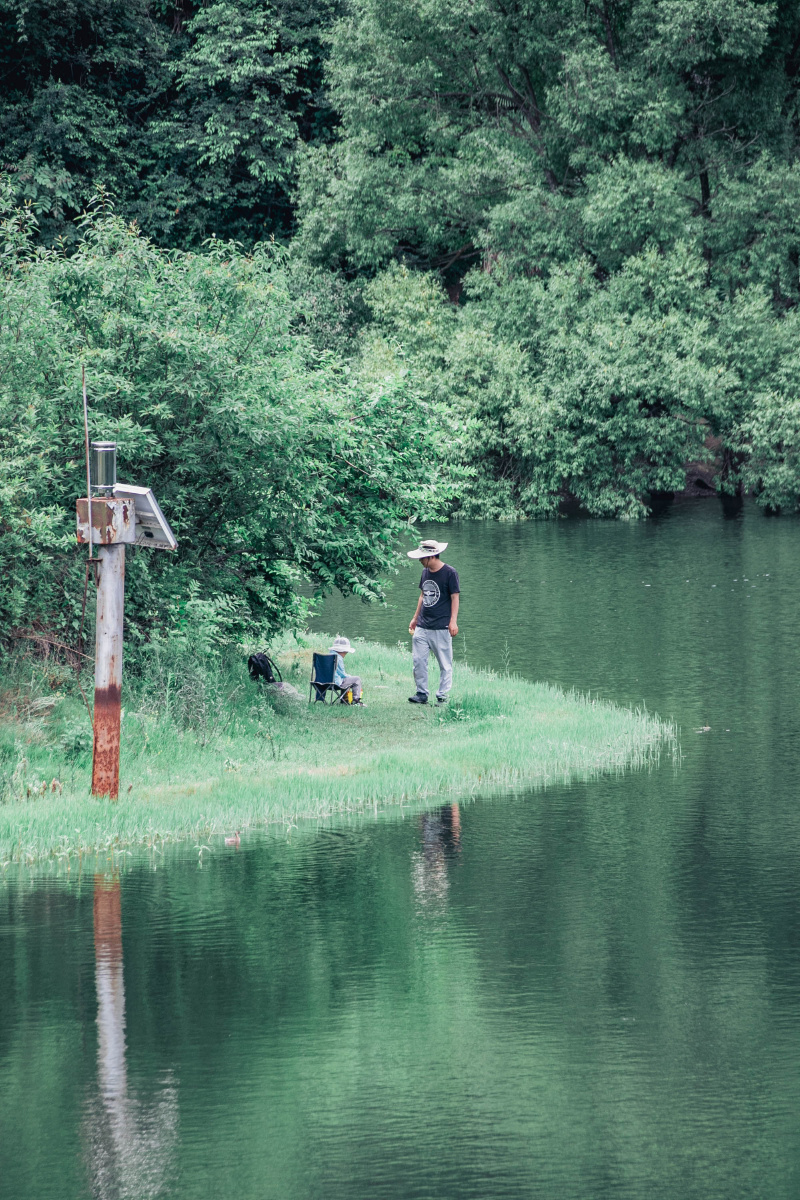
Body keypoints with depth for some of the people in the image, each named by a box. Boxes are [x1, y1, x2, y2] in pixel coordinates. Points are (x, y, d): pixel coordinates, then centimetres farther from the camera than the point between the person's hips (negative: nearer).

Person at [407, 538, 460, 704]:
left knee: (445, 664, -1)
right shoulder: (425, 572, 13)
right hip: (422, 627, 6)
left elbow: (455, 597, -8)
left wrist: (453, 621, -15)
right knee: (418, 661, 1)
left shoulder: (449, 573, -7)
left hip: (441, 628, -6)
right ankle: (421, 694, 8)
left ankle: (442, 696, 5)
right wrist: (415, 618, 23)